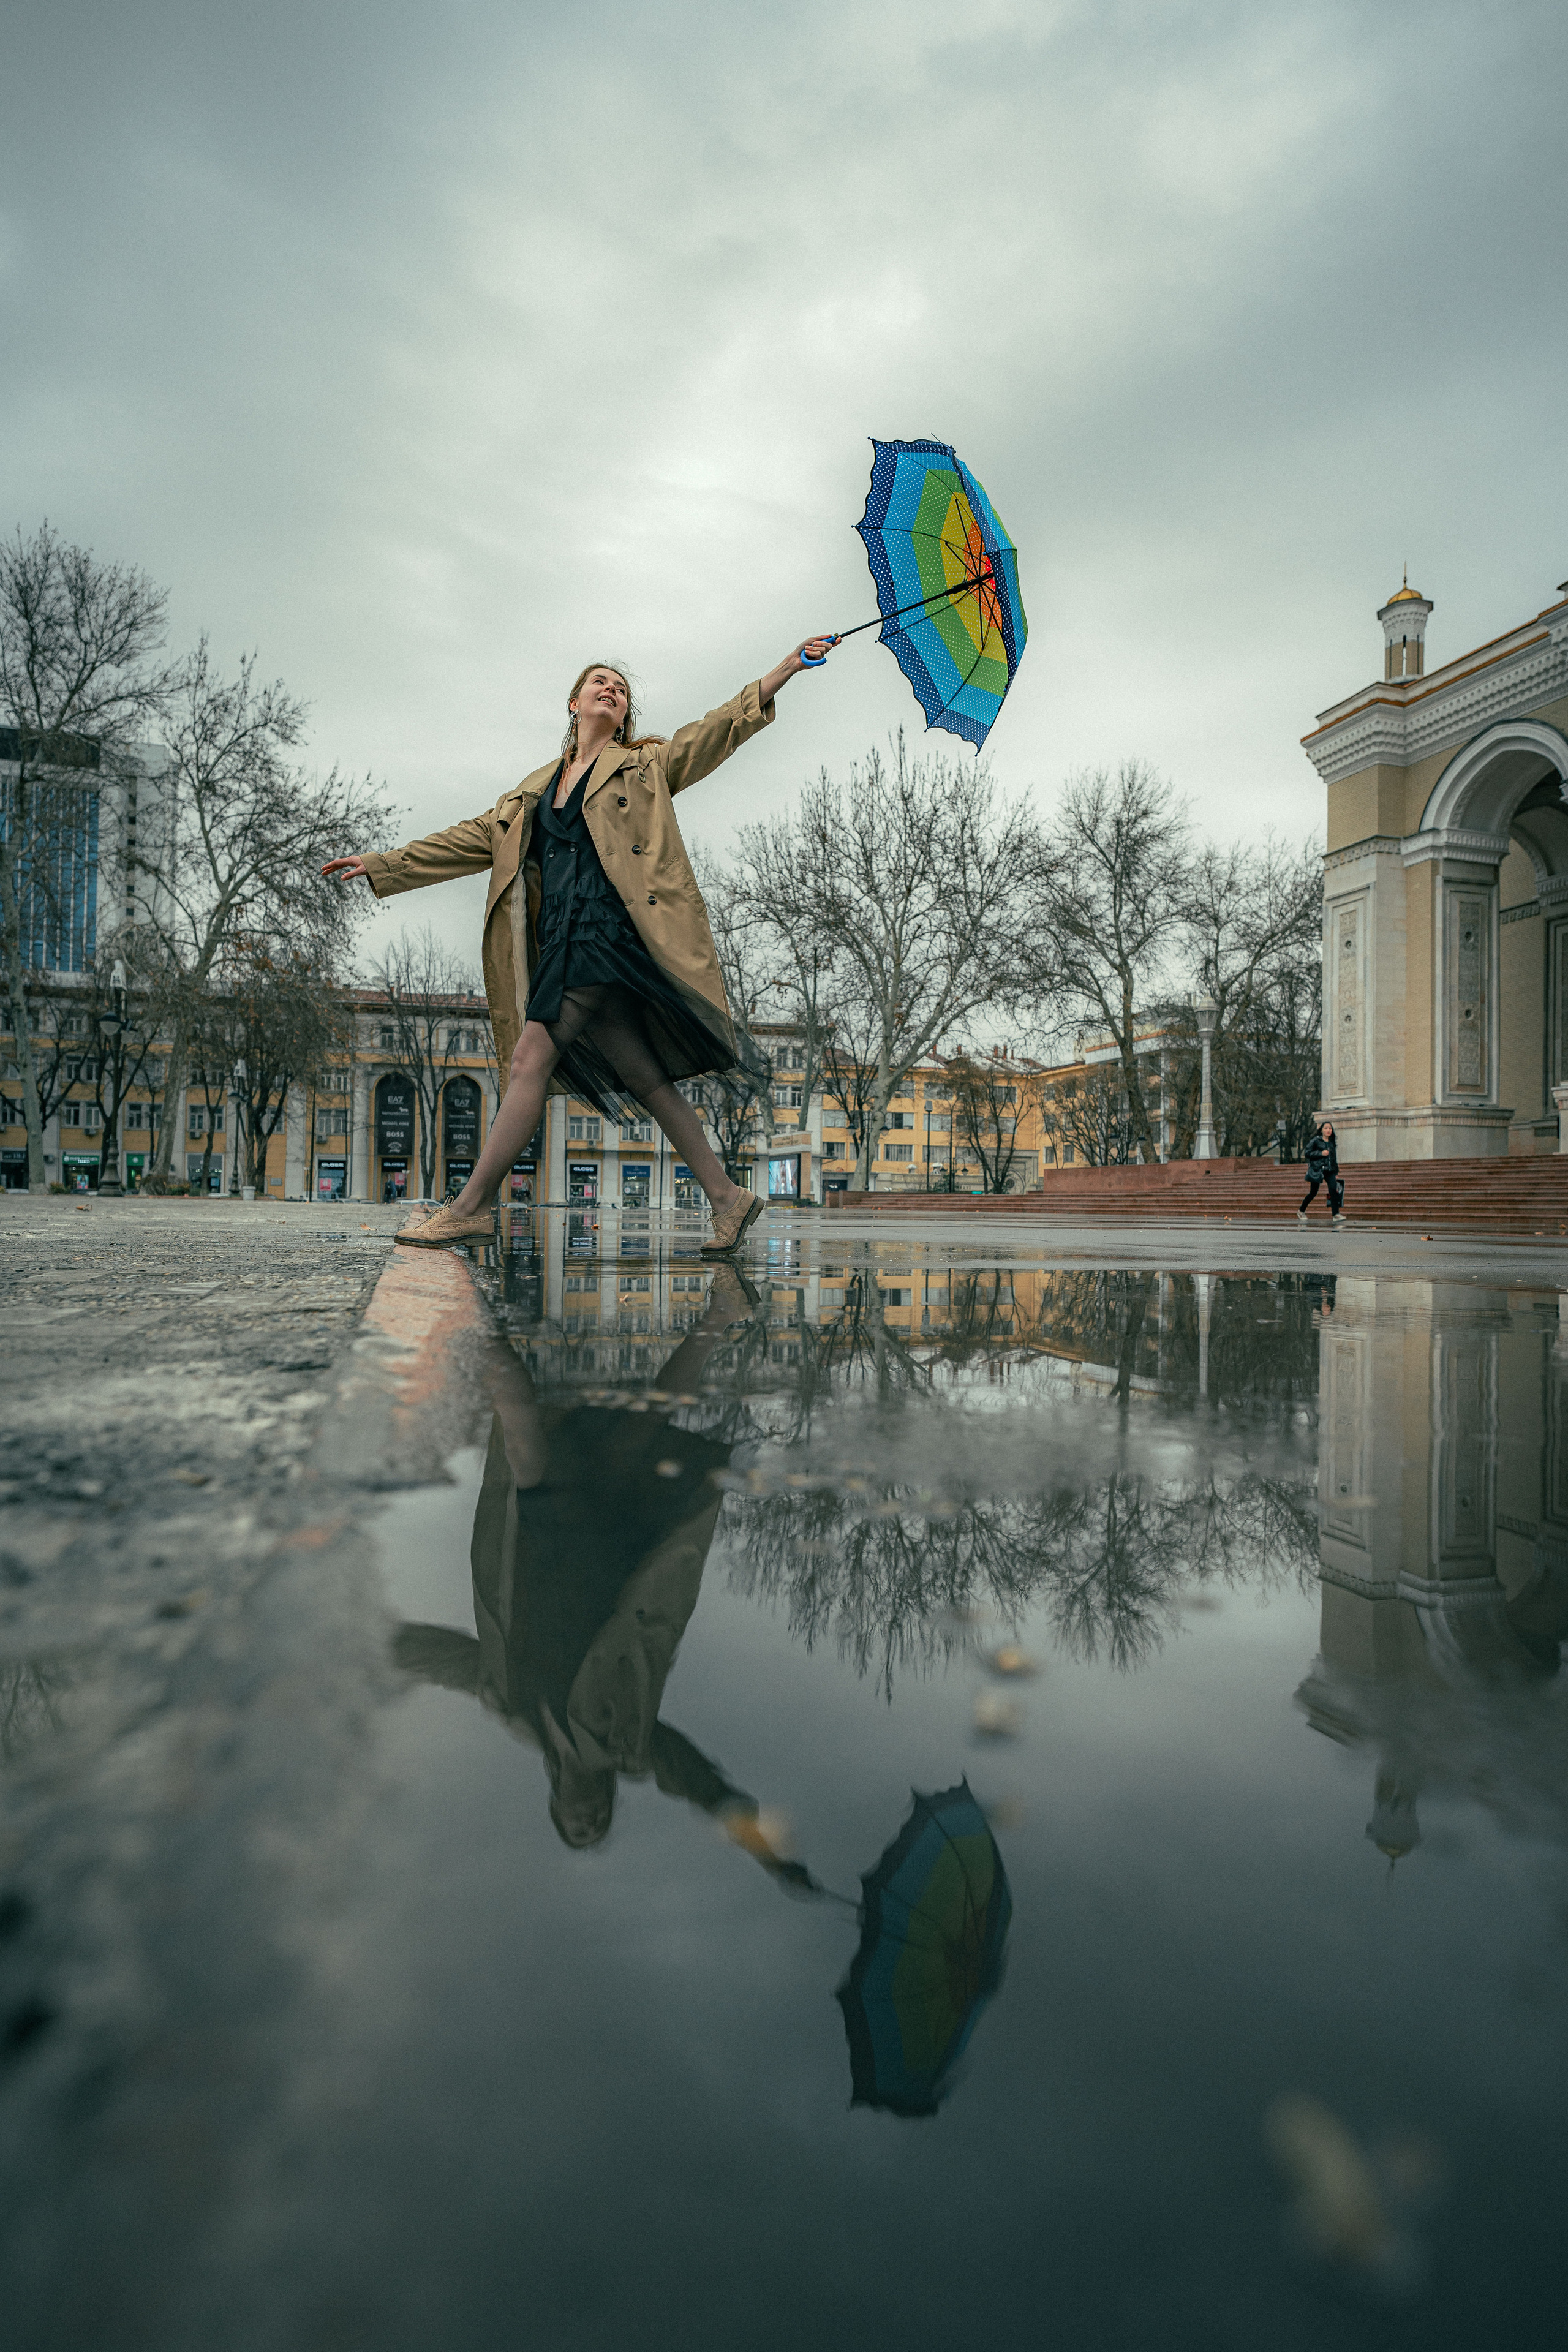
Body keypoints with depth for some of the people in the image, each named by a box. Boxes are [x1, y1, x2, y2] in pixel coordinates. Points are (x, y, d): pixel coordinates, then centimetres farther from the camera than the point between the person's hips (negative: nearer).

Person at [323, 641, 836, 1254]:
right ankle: (728, 1199, 4)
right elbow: (475, 838, 28)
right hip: (562, 941, 6)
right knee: (644, 1078, 0)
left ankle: (469, 1208, -9)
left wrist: (791, 665, 0)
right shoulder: (536, 788, 27)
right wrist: (382, 865, 26)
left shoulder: (646, 764, 14)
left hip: (613, 930, -6)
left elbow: (721, 727, 8)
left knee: (531, 1058, -14)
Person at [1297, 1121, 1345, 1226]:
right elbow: (1308, 1153, -5)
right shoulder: (1316, 1140, -1)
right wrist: (1321, 1153, -16)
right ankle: (1301, 1211, 23)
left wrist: (1336, 1173, 20)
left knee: (1334, 1190, -15)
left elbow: (1334, 1158, 22)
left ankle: (1336, 1214, -17)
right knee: (1313, 1193, 3)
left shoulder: (1332, 1143, 15)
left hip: (1330, 1170, 4)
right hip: (1317, 1169, -4)